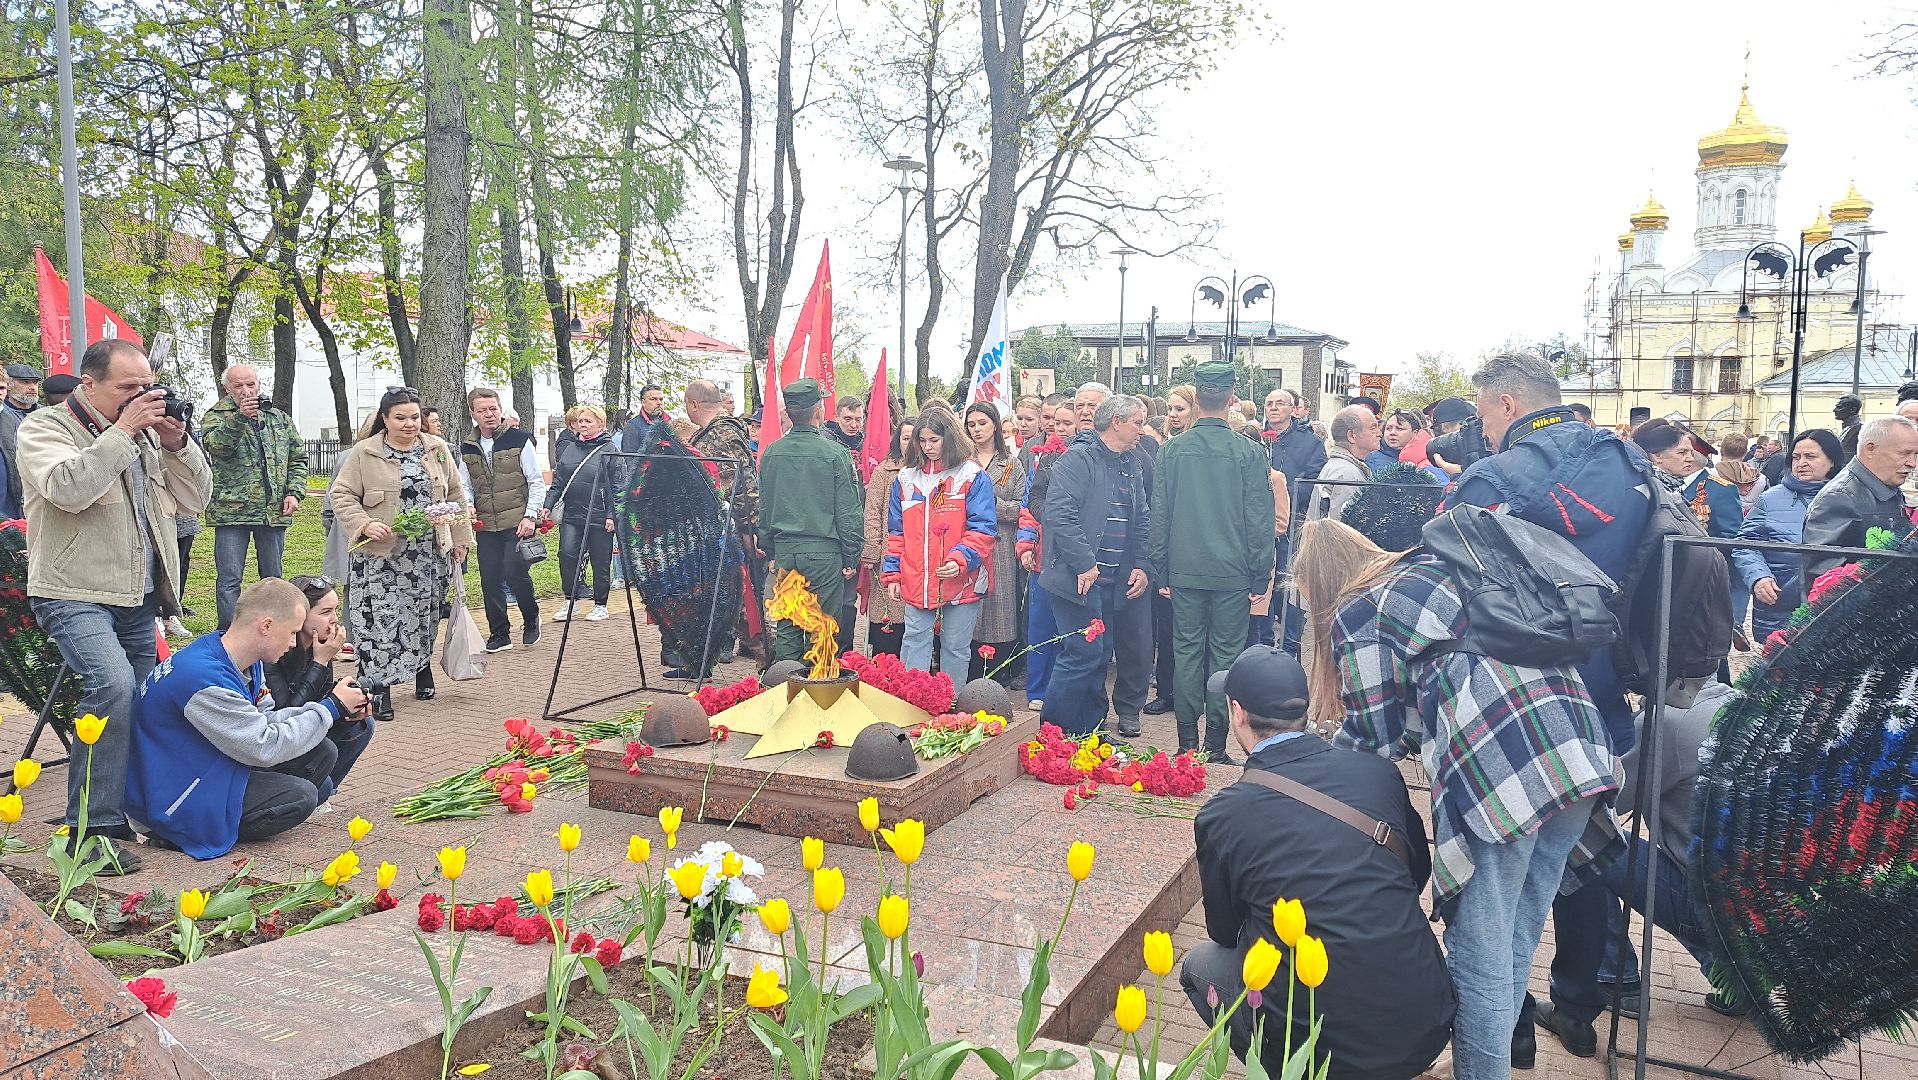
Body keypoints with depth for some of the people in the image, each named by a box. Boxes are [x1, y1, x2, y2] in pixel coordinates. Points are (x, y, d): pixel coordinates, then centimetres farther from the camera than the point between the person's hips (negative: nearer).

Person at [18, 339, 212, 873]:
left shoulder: (145, 432, 13)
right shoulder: (43, 428, -4)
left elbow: (193, 499, 10)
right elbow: (67, 488, -24)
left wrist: (176, 442, -5)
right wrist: (121, 432, -20)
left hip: (137, 598, 7)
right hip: (75, 595, -7)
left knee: (141, 703, 9)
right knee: (113, 685, -25)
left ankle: (125, 811, 25)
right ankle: (92, 828, -18)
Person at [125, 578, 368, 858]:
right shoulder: (205, 677, -30)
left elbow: (263, 720, 6)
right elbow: (264, 748, -26)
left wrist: (339, 709, -5)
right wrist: (331, 707, -16)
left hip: (213, 768, 9)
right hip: (173, 799, -9)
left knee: (321, 753, 0)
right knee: (300, 796, -20)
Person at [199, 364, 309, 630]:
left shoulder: (280, 419, 13)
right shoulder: (215, 417, 2)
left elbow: (298, 459, 15)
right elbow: (215, 445, -19)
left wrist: (294, 492, 1)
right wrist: (240, 417, -32)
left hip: (274, 511, 4)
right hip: (231, 511, -4)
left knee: (273, 576, 12)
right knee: (229, 578, -3)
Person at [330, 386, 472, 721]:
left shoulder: (438, 449, 7)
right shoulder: (363, 453, -3)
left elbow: (454, 496, 12)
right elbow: (342, 495, -3)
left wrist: (460, 539, 12)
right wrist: (364, 524, -19)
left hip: (430, 554, 3)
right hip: (380, 555, -3)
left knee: (423, 616, 13)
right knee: (379, 619, -6)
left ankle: (423, 670, 32)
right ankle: (378, 687, 1)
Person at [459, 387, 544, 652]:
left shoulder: (518, 440, -3)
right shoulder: (468, 448, 10)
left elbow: (537, 482, -3)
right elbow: (465, 485, 17)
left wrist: (530, 516, -11)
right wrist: (468, 505, -4)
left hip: (517, 523, -5)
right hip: (485, 526, 5)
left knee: (514, 572, -14)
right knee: (490, 580, 4)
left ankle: (531, 620, 12)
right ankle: (499, 633, 18)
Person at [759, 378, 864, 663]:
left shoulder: (770, 454, 4)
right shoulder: (835, 454, -10)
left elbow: (764, 508, 12)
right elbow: (849, 511, -7)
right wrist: (851, 558, 2)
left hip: (784, 550, 4)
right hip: (824, 551, -4)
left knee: (786, 628, 11)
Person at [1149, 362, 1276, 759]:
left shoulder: (1173, 450, -1)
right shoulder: (1250, 453, -6)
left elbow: (1158, 515, 3)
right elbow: (1260, 520, -4)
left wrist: (1159, 570, 10)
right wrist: (1260, 576, 3)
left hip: (1184, 570, 2)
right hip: (1233, 573, -1)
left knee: (1187, 651, 8)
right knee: (1225, 654, 5)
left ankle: (1187, 739, 12)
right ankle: (1216, 743, 9)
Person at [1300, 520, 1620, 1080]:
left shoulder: (1357, 614, 7)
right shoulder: (1430, 568, 29)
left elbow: (1376, 736, 8)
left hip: (1498, 766, -8)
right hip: (1580, 749, 8)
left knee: (1479, 952, 3)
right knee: (1517, 941, 20)